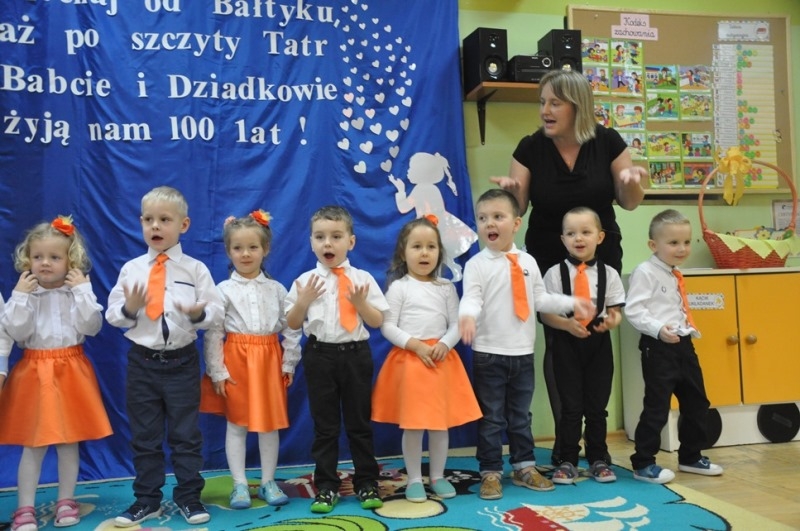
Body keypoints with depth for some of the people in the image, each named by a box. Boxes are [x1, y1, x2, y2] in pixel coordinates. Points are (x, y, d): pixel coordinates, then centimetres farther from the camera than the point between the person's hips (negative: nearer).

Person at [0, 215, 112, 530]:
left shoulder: (78, 290, -1)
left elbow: (92, 327, -12)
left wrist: (83, 290, -16)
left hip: (71, 372, 1)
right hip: (34, 373, 0)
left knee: (69, 441, 10)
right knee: (32, 445, 4)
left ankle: (66, 501, 23)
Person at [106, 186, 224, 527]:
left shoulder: (195, 269, -4)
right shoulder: (130, 269, 1)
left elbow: (216, 313, -6)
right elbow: (113, 316, 1)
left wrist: (199, 314, -27)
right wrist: (129, 308, -19)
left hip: (182, 361, -2)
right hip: (141, 361, 2)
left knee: (186, 433, 9)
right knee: (144, 436, 12)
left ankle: (189, 497, 23)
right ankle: (146, 500, 27)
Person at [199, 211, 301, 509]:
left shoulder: (276, 289, 4)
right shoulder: (223, 290, -1)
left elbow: (290, 328, 4)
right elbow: (212, 333, -4)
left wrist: (289, 364, 0)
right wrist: (217, 371, -8)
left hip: (269, 360, 2)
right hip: (236, 360, -1)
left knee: (270, 423, 8)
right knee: (236, 424, 6)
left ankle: (268, 482, 21)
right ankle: (240, 485, 17)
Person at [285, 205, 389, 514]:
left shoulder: (362, 279, -1)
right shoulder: (305, 281, 1)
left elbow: (377, 322, -1)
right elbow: (292, 325, 3)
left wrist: (361, 303, -17)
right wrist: (303, 301, -13)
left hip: (356, 354, 0)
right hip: (320, 355, 1)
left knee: (359, 422, 10)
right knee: (324, 425, 9)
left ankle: (366, 483, 24)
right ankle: (326, 486, 21)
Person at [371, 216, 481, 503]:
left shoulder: (446, 287, 7)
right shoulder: (398, 287, -3)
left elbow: (456, 323, 6)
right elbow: (387, 326, -7)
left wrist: (444, 344, -12)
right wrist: (415, 345, -16)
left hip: (442, 359, 3)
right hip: (409, 360, -3)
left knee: (441, 422, 9)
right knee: (412, 424, 2)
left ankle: (438, 476, 25)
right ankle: (414, 479, 17)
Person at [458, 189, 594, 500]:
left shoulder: (527, 262, 7)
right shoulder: (477, 264, -7)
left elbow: (541, 299, 11)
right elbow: (471, 298, -19)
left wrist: (571, 303, 4)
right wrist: (467, 315, -39)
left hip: (523, 352, 4)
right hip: (488, 353, -4)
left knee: (521, 415, 17)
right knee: (491, 417, 5)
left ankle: (524, 467, 32)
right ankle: (490, 473, 17)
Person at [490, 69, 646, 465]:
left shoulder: (607, 142, -8)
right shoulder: (531, 148, -9)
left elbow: (630, 203, -1)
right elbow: (515, 208, -7)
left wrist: (631, 182, -22)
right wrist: (510, 189, -29)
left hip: (601, 259, 1)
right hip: (548, 262, 0)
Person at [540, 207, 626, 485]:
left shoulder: (608, 273, 3)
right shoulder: (555, 273, -3)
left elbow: (616, 311, 3)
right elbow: (544, 313, -4)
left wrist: (612, 321, -19)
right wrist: (567, 324, -20)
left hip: (599, 343, 2)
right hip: (566, 343, -2)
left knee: (597, 405, 10)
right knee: (570, 405, 4)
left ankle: (598, 459, 25)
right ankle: (568, 461, 16)